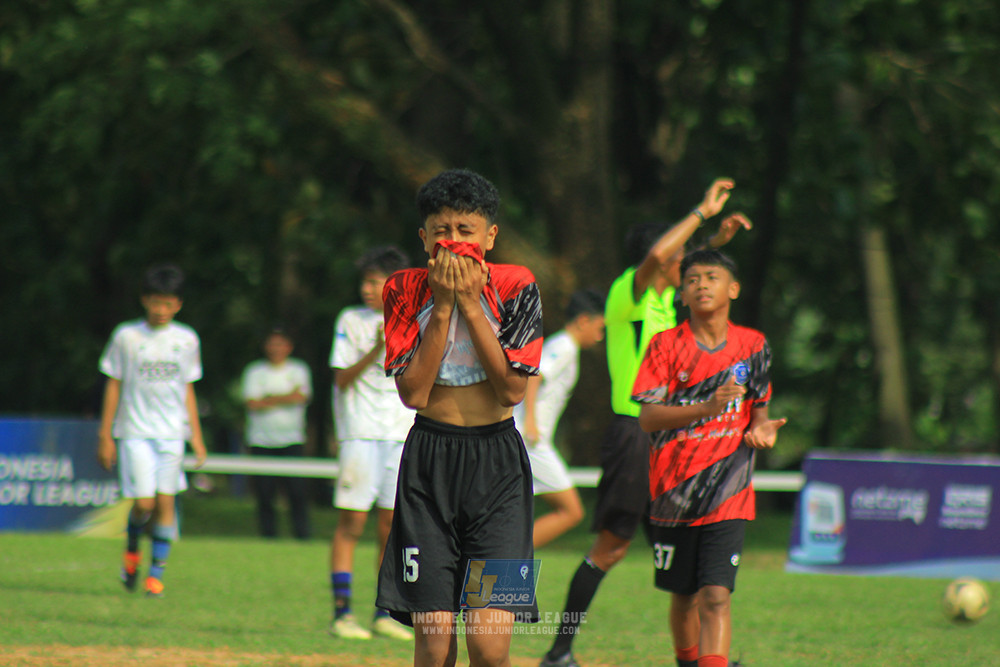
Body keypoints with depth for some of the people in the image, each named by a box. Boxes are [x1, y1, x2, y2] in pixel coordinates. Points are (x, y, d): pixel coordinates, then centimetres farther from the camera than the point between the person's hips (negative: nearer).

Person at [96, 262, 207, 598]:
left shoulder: (187, 340, 7)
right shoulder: (126, 337, 0)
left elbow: (187, 389, 14)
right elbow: (114, 385, 5)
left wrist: (196, 435, 10)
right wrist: (105, 436, 3)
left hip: (172, 432, 2)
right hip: (135, 430, -2)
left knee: (165, 501, -5)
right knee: (144, 502, -10)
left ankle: (157, 571, 3)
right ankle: (132, 548, 20)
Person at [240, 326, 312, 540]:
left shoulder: (299, 369, 9)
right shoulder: (255, 370, 6)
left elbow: (301, 397, -7)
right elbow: (252, 403, -6)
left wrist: (269, 399, -9)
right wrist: (285, 398, -8)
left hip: (292, 441, 0)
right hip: (262, 440, 0)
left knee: (297, 489, -10)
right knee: (264, 492, -3)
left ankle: (302, 533, -6)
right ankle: (268, 533, 4)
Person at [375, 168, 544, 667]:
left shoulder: (514, 288, -3)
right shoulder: (406, 290, 0)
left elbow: (512, 389, -11)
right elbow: (413, 393, -8)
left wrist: (471, 305, -13)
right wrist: (442, 307, -12)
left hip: (497, 462, -1)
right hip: (429, 460, 1)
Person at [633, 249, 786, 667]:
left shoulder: (753, 345, 5)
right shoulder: (667, 345, -1)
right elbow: (648, 417, -10)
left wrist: (762, 429, -7)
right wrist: (708, 407, -24)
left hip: (728, 496, -1)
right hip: (675, 493, 1)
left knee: (715, 596, -15)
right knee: (684, 596, 14)